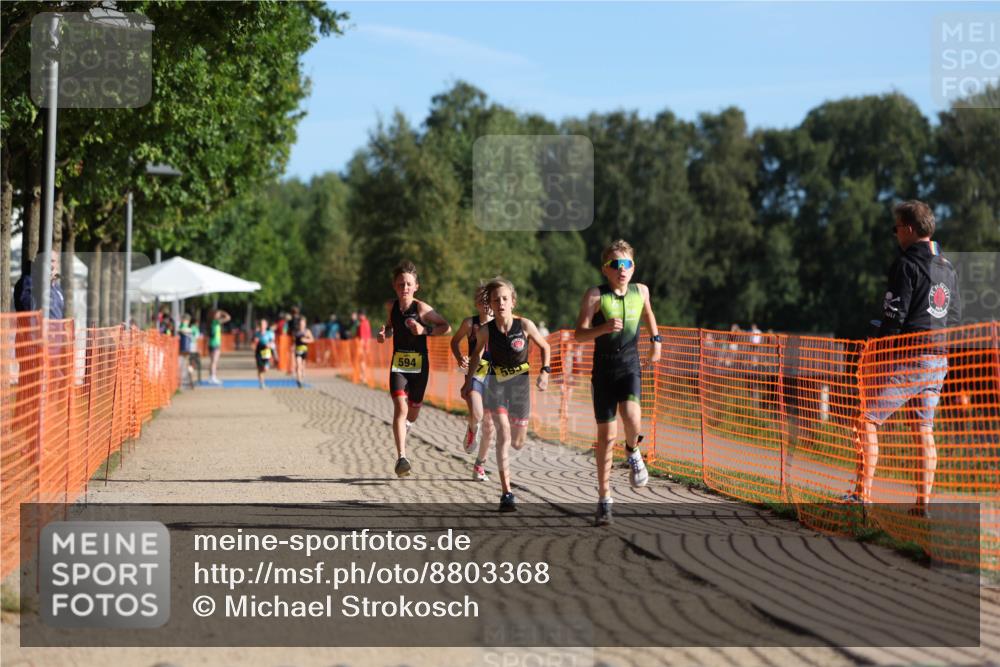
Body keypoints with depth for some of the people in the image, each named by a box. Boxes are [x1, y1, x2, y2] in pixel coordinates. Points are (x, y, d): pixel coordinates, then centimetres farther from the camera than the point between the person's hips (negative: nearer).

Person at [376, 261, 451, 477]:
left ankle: (405, 424, 51)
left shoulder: (421, 308, -11)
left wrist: (425, 330, -20)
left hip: (419, 364, -1)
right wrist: (384, 334, 1)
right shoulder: (391, 306, 1)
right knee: (400, 407, -16)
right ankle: (401, 457, -20)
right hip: (398, 364, 1)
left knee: (413, 411, 12)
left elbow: (447, 327, -7)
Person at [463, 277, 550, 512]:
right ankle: (506, 493, -17)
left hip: (520, 384, 1)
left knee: (518, 442, 9)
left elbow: (545, 347, 4)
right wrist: (468, 381, 12)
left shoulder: (525, 325, -12)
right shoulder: (486, 330, -10)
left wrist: (544, 372, -8)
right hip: (496, 385, -1)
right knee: (503, 435, -17)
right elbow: (477, 353, 10)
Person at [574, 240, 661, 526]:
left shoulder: (640, 291, 3)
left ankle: (633, 452, 10)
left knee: (632, 418, -26)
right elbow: (579, 335, -13)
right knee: (606, 435, 2)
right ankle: (604, 499, 14)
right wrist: (605, 328, -29)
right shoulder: (595, 295, -8)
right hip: (604, 370, -1)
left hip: (630, 367, 1)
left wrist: (656, 340, 24)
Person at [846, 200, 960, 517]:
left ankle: (862, 495, -8)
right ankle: (923, 502, 7)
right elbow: (955, 318, 18)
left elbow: (894, 316, -15)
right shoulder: (948, 268, 14)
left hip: (909, 358, -8)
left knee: (868, 420, -3)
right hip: (939, 360, 8)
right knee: (925, 430, 10)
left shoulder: (906, 264, -10)